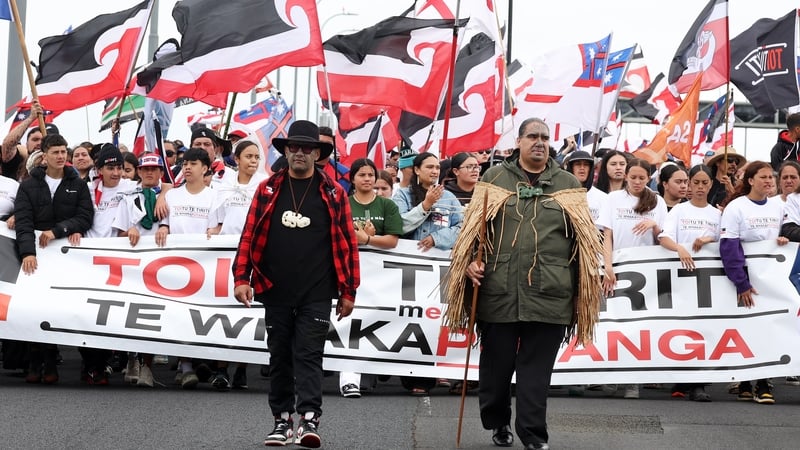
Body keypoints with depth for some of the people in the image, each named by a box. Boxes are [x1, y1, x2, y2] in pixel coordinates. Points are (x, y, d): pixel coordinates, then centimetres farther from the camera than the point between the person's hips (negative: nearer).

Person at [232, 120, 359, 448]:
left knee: (309, 355, -7)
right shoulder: (268, 190, 7)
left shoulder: (333, 193, 3)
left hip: (316, 294, -2)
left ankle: (309, 419, -12)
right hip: (275, 291, 2)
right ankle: (282, 420, 16)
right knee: (279, 357, 8)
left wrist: (348, 290, 0)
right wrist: (241, 278, -3)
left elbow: (347, 242, 3)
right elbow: (249, 235, 5)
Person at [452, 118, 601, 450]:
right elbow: (473, 226, 7)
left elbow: (583, 238, 10)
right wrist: (471, 261, -9)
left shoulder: (567, 184, 11)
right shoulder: (495, 178, 9)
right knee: (496, 364, 9)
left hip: (548, 294, 0)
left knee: (536, 369, 0)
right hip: (499, 291, 0)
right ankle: (498, 423, 28)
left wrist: (582, 287, 5)